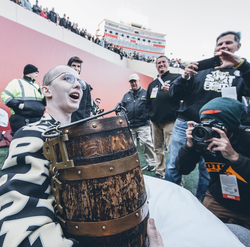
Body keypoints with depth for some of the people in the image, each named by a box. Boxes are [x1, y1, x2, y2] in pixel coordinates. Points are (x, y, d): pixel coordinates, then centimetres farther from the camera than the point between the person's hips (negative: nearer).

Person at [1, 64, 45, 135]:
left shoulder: (37, 86, 22)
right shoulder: (17, 82, 4)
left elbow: (43, 102, 22)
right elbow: (5, 96, -3)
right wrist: (18, 104, -16)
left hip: (38, 121, 6)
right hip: (21, 121, -6)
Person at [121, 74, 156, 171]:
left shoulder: (146, 93, 5)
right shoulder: (126, 95, 17)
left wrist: (148, 115, -13)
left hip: (143, 124, -4)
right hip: (129, 126, 4)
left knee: (146, 143, -9)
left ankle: (152, 163, 8)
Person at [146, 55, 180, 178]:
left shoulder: (175, 77, 6)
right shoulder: (152, 84, 22)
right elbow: (148, 102, 25)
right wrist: (151, 114, 12)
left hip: (170, 120, -6)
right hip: (155, 121, 6)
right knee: (158, 148, 12)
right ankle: (159, 172, 24)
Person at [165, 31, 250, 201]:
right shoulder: (201, 66, 7)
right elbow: (175, 95, 3)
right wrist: (184, 77, -17)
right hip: (185, 125, 1)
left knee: (209, 173, 10)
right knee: (174, 166, 5)